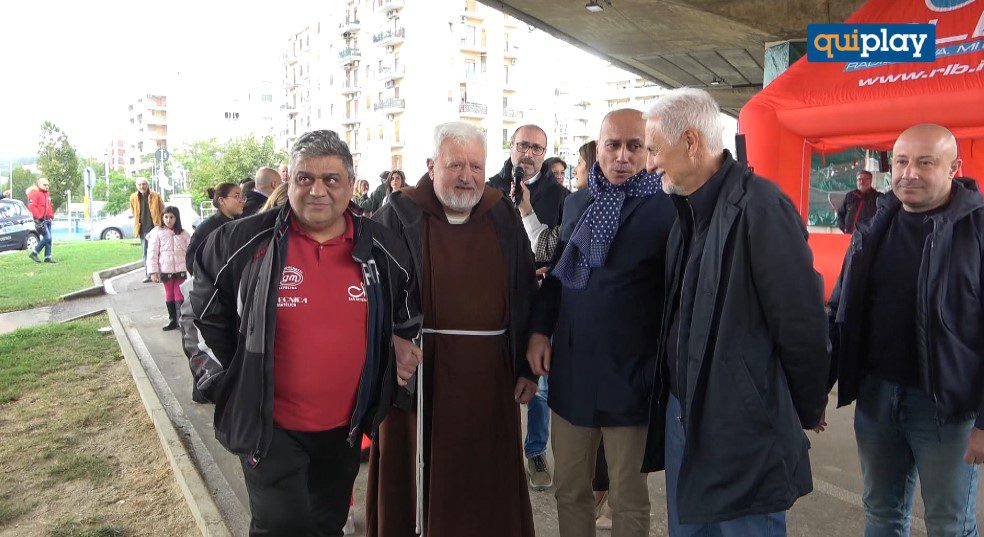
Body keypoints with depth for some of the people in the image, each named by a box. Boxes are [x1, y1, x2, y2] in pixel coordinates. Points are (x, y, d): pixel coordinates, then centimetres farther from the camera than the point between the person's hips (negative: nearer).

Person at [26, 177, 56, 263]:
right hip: (40, 220, -9)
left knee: (49, 238, 7)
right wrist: (39, 216, -21)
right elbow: (31, 206, -19)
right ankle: (34, 253, -1)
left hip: (48, 220, 9)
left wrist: (51, 215, 18)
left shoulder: (47, 194, 19)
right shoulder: (34, 193, -9)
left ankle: (48, 257, 11)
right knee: (47, 237, -14)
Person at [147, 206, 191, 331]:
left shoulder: (183, 234, 2)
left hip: (180, 270, 0)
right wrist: (153, 272, -6)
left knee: (179, 296, -1)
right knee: (169, 296, 12)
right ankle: (172, 319, 22)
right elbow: (152, 253, -2)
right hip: (165, 271, 1)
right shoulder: (157, 233, -1)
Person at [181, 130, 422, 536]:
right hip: (269, 427, -3)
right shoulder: (242, 243, -10)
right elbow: (203, 317, 2)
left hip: (346, 427, 4)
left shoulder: (383, 249, -3)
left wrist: (402, 344, 5)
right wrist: (222, 385, -1)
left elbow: (408, 317, 15)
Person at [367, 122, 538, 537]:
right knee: (416, 479, 9)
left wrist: (528, 367, 5)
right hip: (419, 373, -2)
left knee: (486, 481, 12)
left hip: (489, 374, 2)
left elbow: (525, 295, 7)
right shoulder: (400, 215, -1)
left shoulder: (502, 215, 7)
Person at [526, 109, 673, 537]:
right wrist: (539, 330, 7)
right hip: (570, 369, 5)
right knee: (569, 490, 16)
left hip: (629, 375, -5)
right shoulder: (576, 203, 9)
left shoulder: (666, 208, -8)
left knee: (629, 500, 12)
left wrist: (659, 369, -8)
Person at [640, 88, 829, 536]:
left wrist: (806, 412, -6)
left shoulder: (759, 206, -20)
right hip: (681, 411, 8)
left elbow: (801, 323, -17)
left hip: (742, 431, -8)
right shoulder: (690, 209, 8)